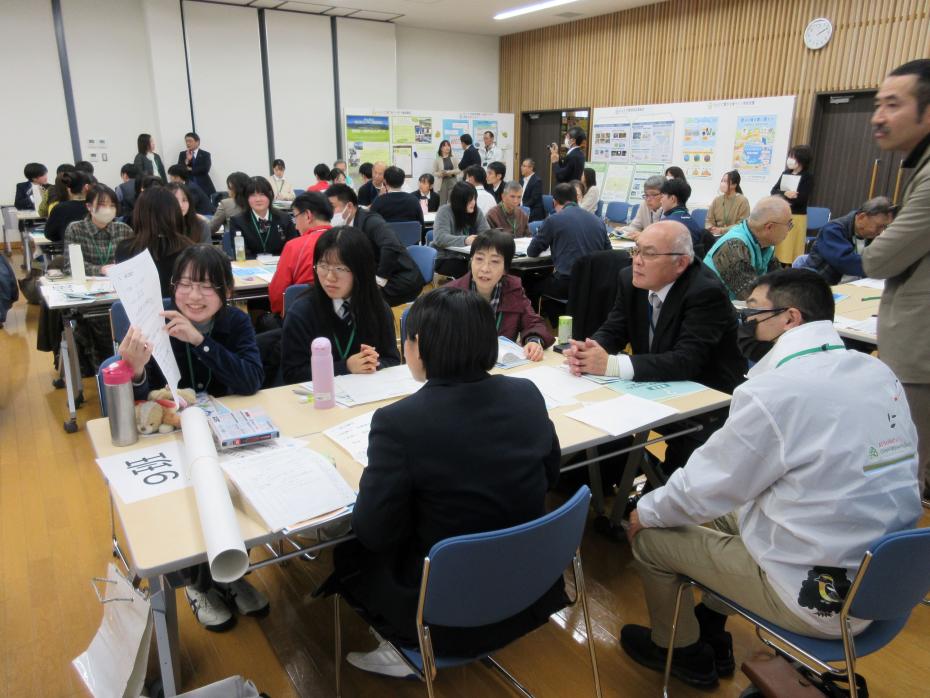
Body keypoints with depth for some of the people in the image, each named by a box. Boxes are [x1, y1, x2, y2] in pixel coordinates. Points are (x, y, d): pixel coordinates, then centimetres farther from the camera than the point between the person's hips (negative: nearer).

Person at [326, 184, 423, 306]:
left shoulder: (369, 221, -17)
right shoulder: (347, 226, 7)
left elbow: (391, 247, -33)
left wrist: (379, 279, -23)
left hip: (402, 282, -8)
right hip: (380, 280, 8)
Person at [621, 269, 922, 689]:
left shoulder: (774, 391, -24)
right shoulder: (879, 373, -1)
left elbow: (704, 487, -14)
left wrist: (646, 510, 6)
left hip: (820, 598, -8)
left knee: (649, 537, 8)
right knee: (726, 511, 25)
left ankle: (681, 652, 33)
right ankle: (710, 636, 38)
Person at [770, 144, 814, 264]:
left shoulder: (808, 177, -6)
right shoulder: (785, 174, 10)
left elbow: (801, 199, -15)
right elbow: (773, 191, 1)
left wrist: (783, 195, -9)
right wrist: (785, 194, -18)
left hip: (797, 217, -5)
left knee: (792, 249, -4)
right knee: (779, 247, 5)